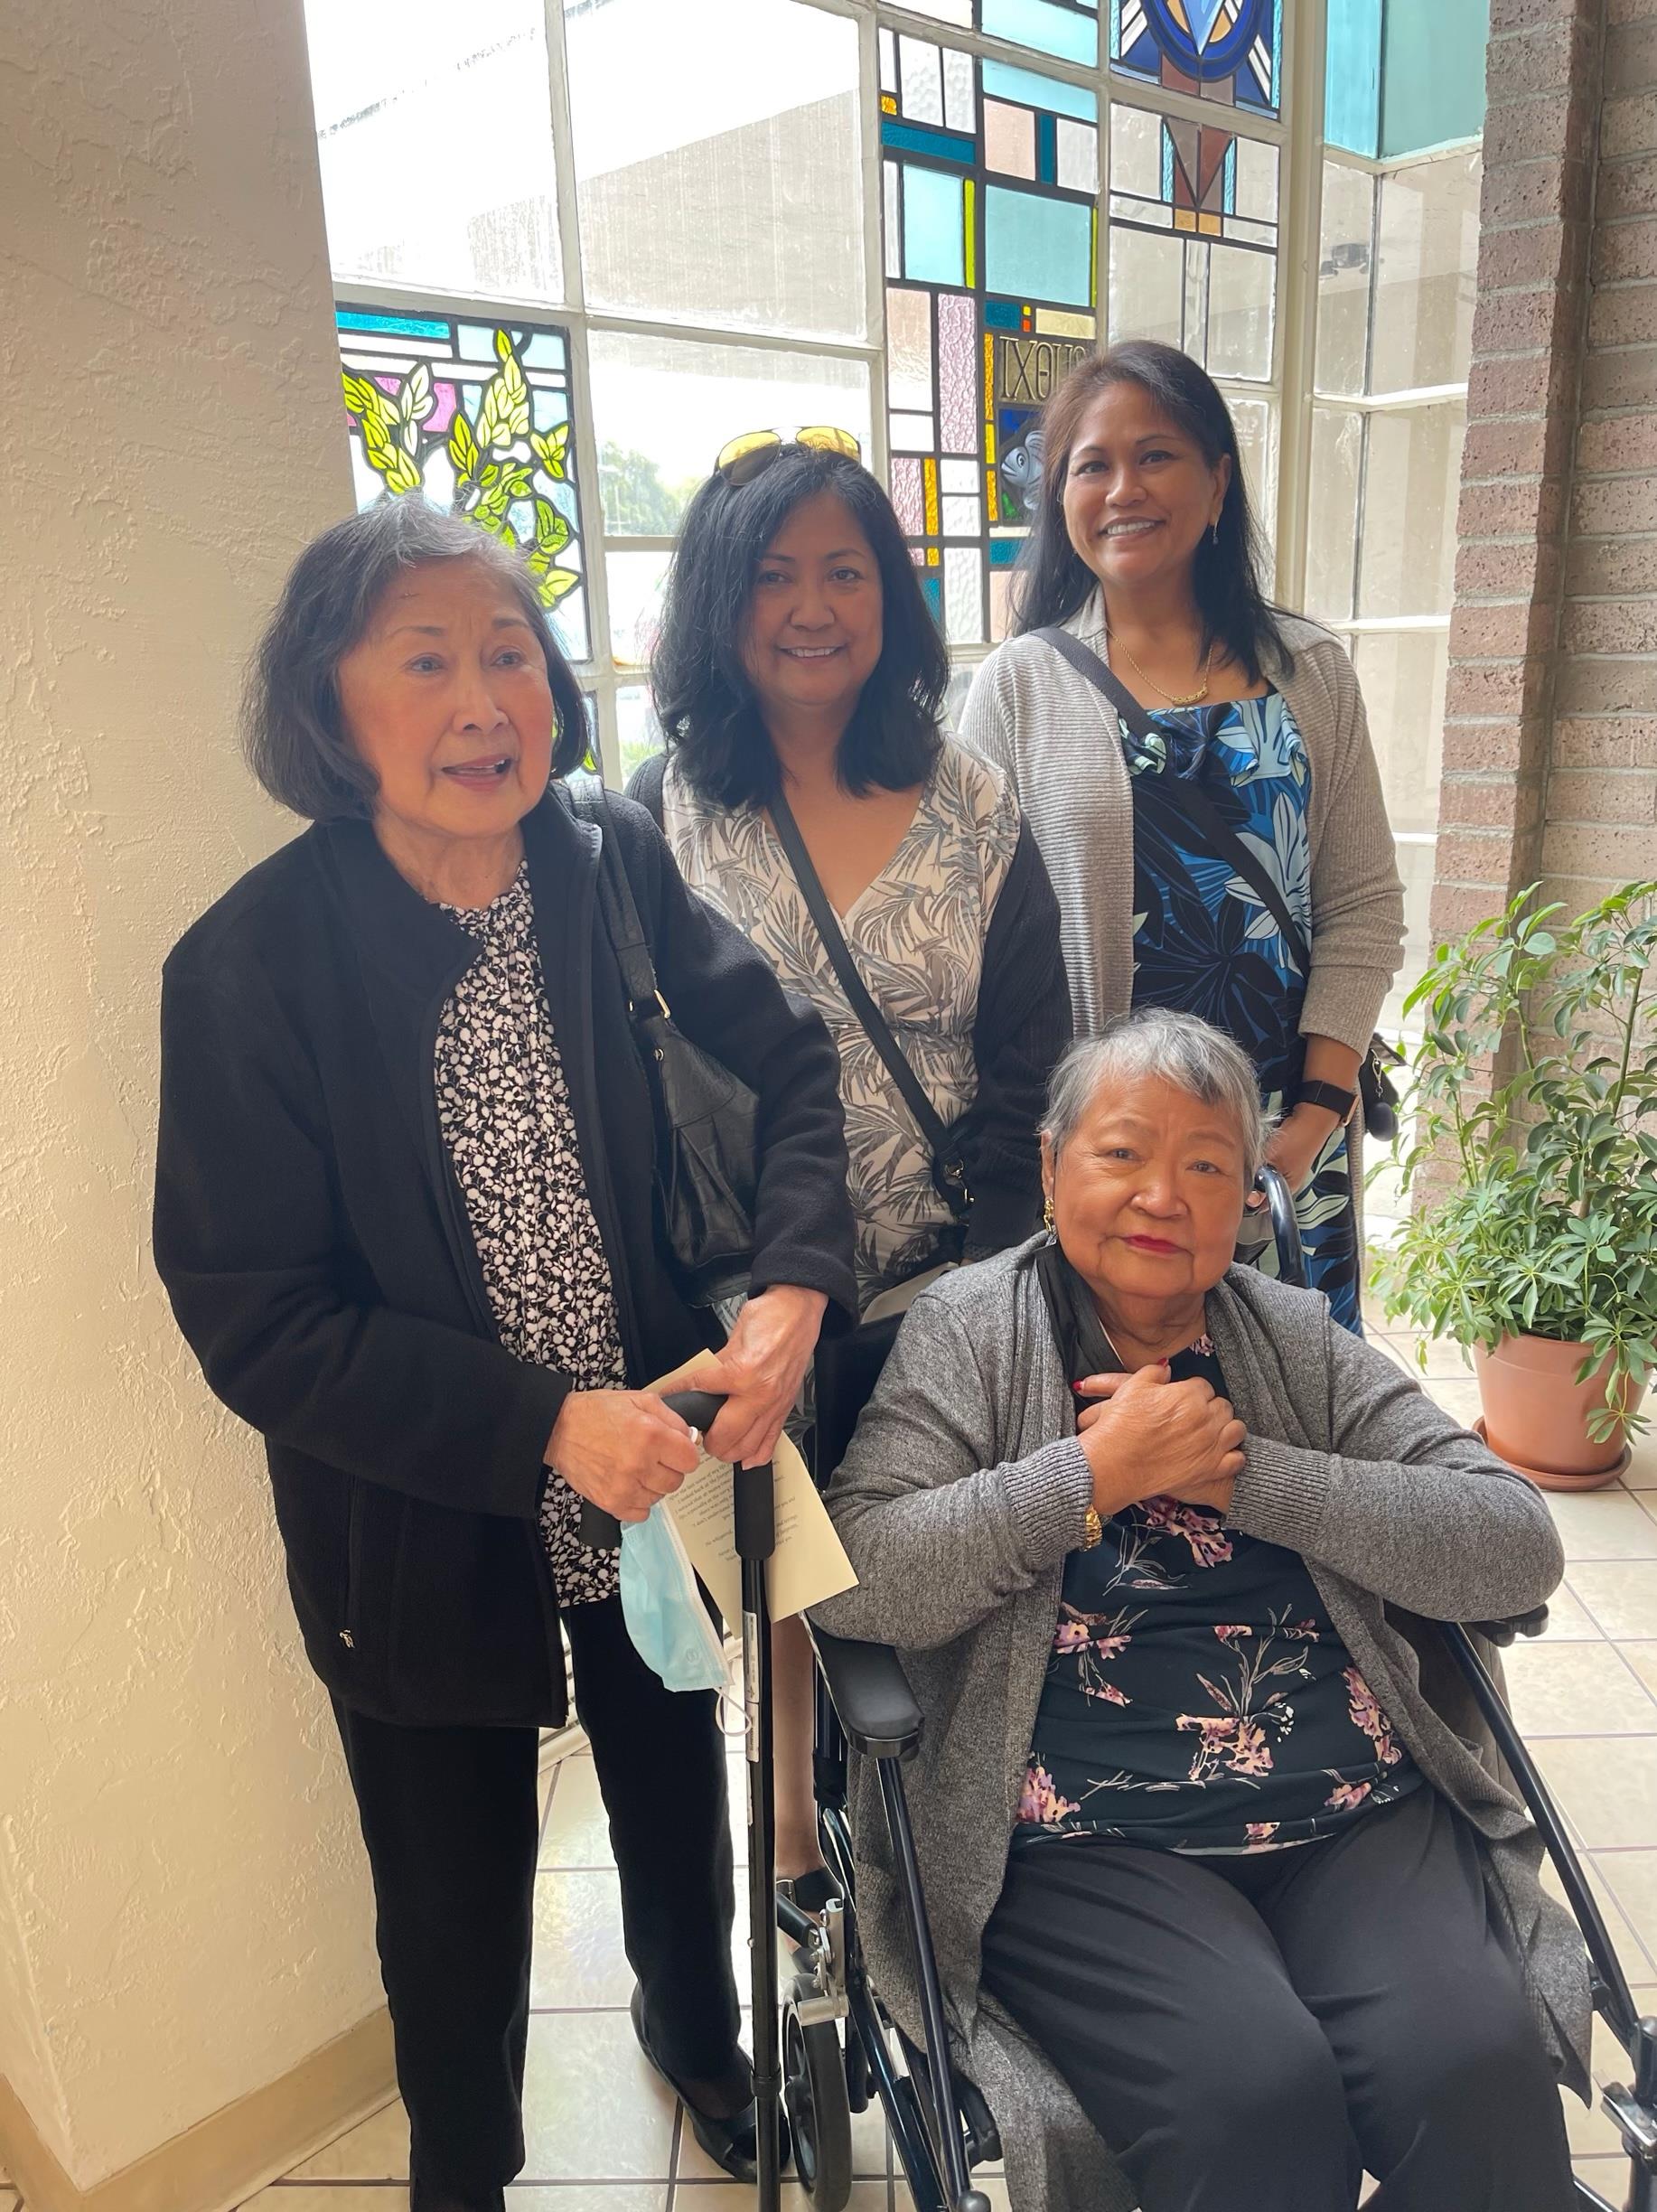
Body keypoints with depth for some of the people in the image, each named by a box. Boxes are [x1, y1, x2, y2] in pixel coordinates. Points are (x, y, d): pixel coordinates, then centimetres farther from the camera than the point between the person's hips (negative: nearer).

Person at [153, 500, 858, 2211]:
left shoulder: (616, 875, -11)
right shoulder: (255, 963, -20)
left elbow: (793, 1064, -7)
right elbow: (253, 1320, -19)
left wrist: (790, 1292, -24)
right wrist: (544, 1422, -25)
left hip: (655, 1482, 3)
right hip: (421, 1539, -2)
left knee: (678, 1811, 27)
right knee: (458, 1906, 20)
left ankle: (694, 2030, 62)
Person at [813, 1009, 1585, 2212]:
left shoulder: (1298, 1339, 10)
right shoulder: (971, 1330, 1)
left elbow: (1520, 1548, 0)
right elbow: (853, 1580, -11)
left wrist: (1247, 1473, -9)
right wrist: (1094, 1470, -13)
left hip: (1362, 1818, 3)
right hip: (1088, 1843, -3)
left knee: (1477, 2067, -21)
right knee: (1256, 2091, -26)